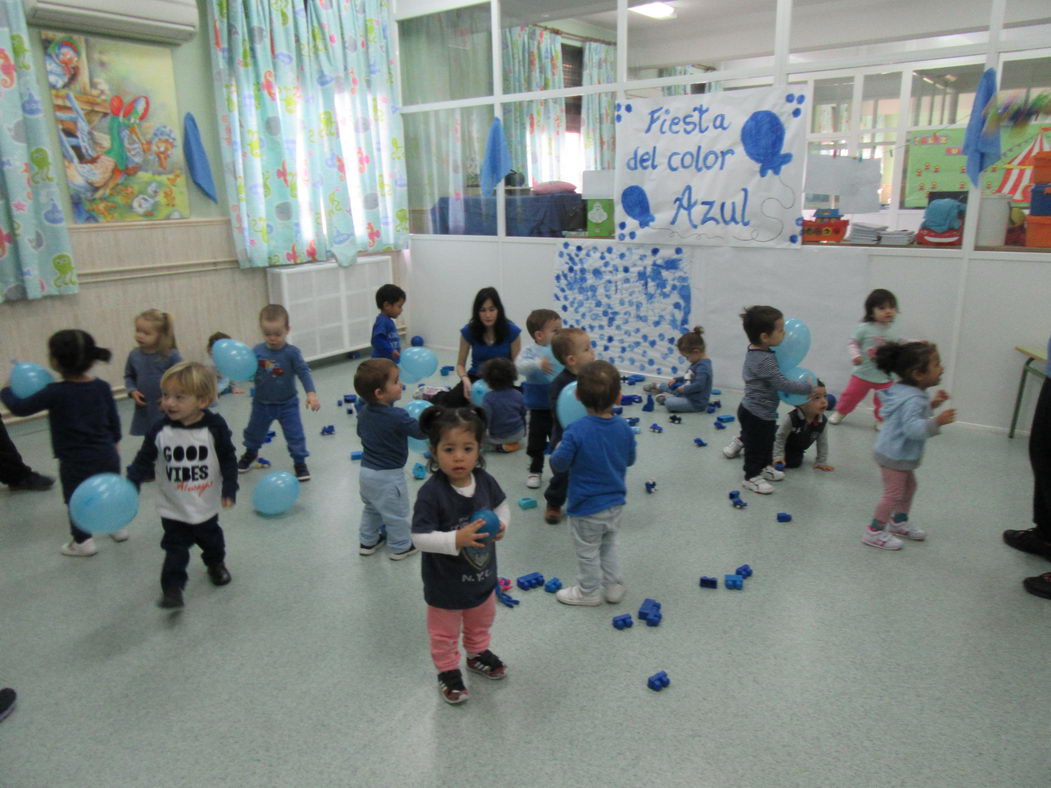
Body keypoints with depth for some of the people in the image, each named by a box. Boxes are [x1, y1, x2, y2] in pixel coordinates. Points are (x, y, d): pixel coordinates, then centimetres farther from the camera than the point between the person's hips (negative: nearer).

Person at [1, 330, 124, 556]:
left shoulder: (55, 392, -19)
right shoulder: (102, 386, -6)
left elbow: (20, 408, -7)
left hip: (75, 461, -4)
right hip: (106, 455, 4)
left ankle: (83, 542, 24)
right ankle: (118, 527, 37)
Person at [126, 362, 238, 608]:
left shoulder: (215, 427, -18)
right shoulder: (160, 431, -16)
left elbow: (228, 458, -10)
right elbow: (144, 460, -9)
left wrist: (229, 489, -12)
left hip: (206, 504, 1)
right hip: (173, 508, -1)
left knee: (211, 539, 24)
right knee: (175, 549, -1)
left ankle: (216, 563, 51)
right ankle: (172, 587, 10)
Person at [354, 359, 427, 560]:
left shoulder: (363, 411, -4)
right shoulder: (397, 417, -28)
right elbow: (421, 431, -20)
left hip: (366, 472, 8)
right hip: (388, 476, -7)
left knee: (372, 509, 29)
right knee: (397, 514, 13)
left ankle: (367, 541, 42)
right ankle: (401, 547, 29)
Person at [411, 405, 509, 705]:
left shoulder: (484, 480, -14)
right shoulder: (431, 493, -30)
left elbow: (501, 504, 5)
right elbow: (420, 537, -29)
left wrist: (501, 525, -15)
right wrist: (457, 539, -40)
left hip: (483, 575, 5)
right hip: (446, 583, -5)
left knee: (481, 622, 31)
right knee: (445, 632, 20)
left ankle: (478, 653, 59)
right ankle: (448, 670, 45)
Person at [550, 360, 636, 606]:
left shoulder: (576, 432, -27)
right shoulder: (624, 428, -10)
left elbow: (559, 463, -18)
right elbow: (630, 460, 5)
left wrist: (559, 448, 3)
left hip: (587, 508, -5)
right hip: (616, 504, 5)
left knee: (587, 552, 18)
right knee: (608, 546, 28)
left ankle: (589, 591, 36)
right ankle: (613, 586, 40)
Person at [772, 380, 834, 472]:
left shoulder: (823, 421, -22)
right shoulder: (791, 418, -35)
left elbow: (822, 443, -10)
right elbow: (780, 437, -24)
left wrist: (821, 462, -8)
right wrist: (778, 456, -25)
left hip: (797, 449, 4)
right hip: (784, 446, -4)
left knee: (794, 463, -11)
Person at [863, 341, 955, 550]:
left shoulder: (910, 393, 3)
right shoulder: (913, 399, -29)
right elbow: (913, 427, -39)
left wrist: (931, 404, 9)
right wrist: (936, 422, -47)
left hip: (901, 454, 11)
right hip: (894, 455, -11)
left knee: (909, 486, 24)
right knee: (894, 493, -3)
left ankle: (899, 522, 41)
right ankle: (874, 531, 8)